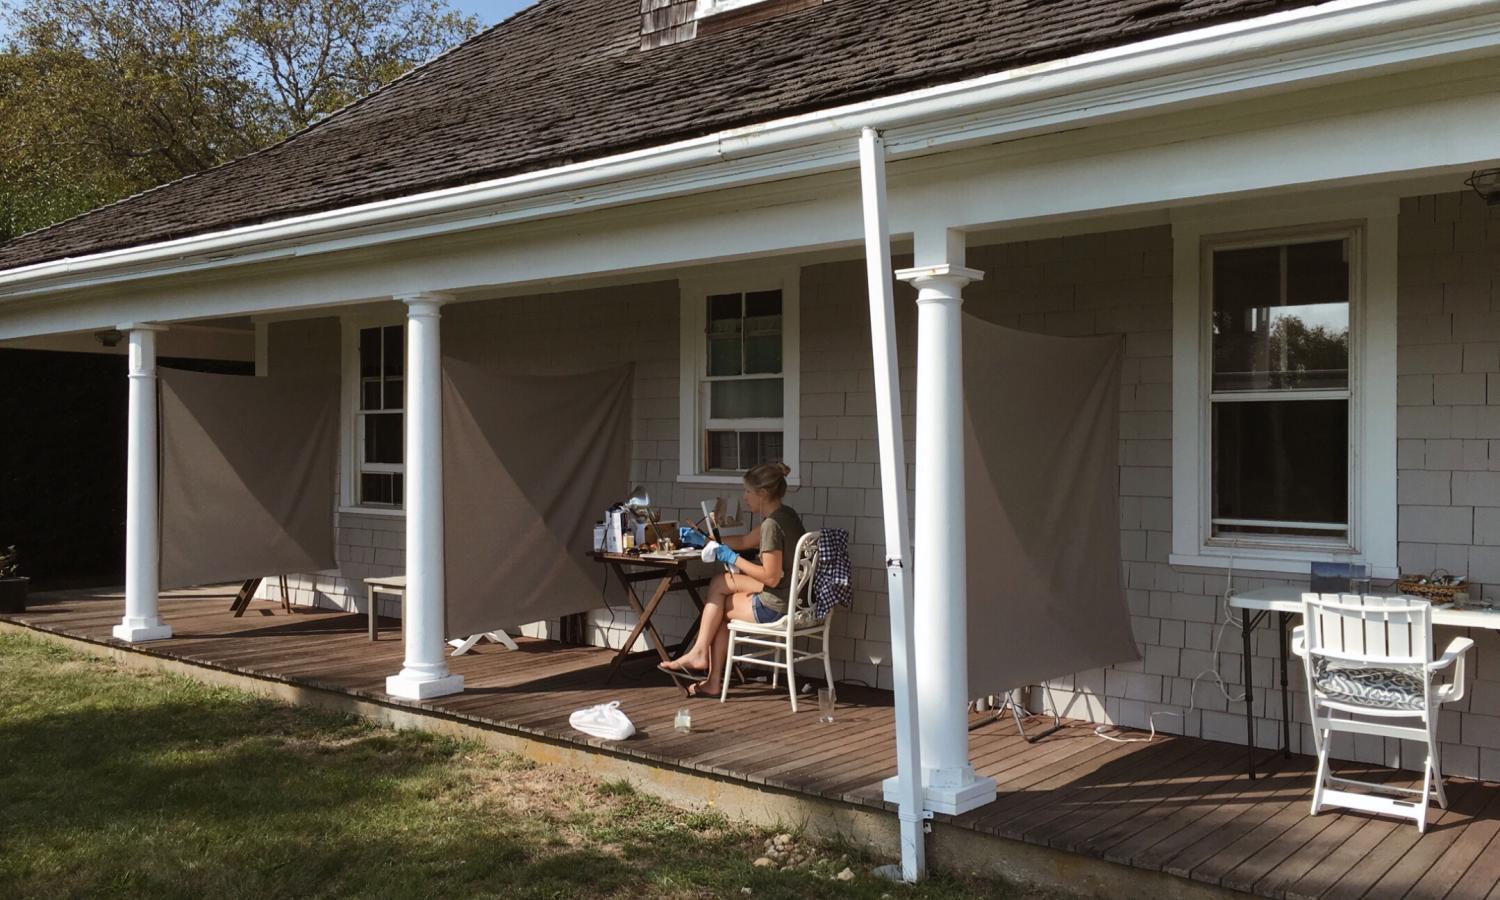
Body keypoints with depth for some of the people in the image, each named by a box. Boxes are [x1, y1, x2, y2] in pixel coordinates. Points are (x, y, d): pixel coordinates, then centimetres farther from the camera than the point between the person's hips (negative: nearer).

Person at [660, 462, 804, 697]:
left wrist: (734, 559, -11)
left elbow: (771, 578, -22)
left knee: (718, 606, 7)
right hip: (792, 597, 9)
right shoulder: (786, 515, 10)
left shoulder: (772, 524, -19)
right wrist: (705, 541, 24)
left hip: (775, 607, -9)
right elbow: (745, 541, 22)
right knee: (719, 583, 14)